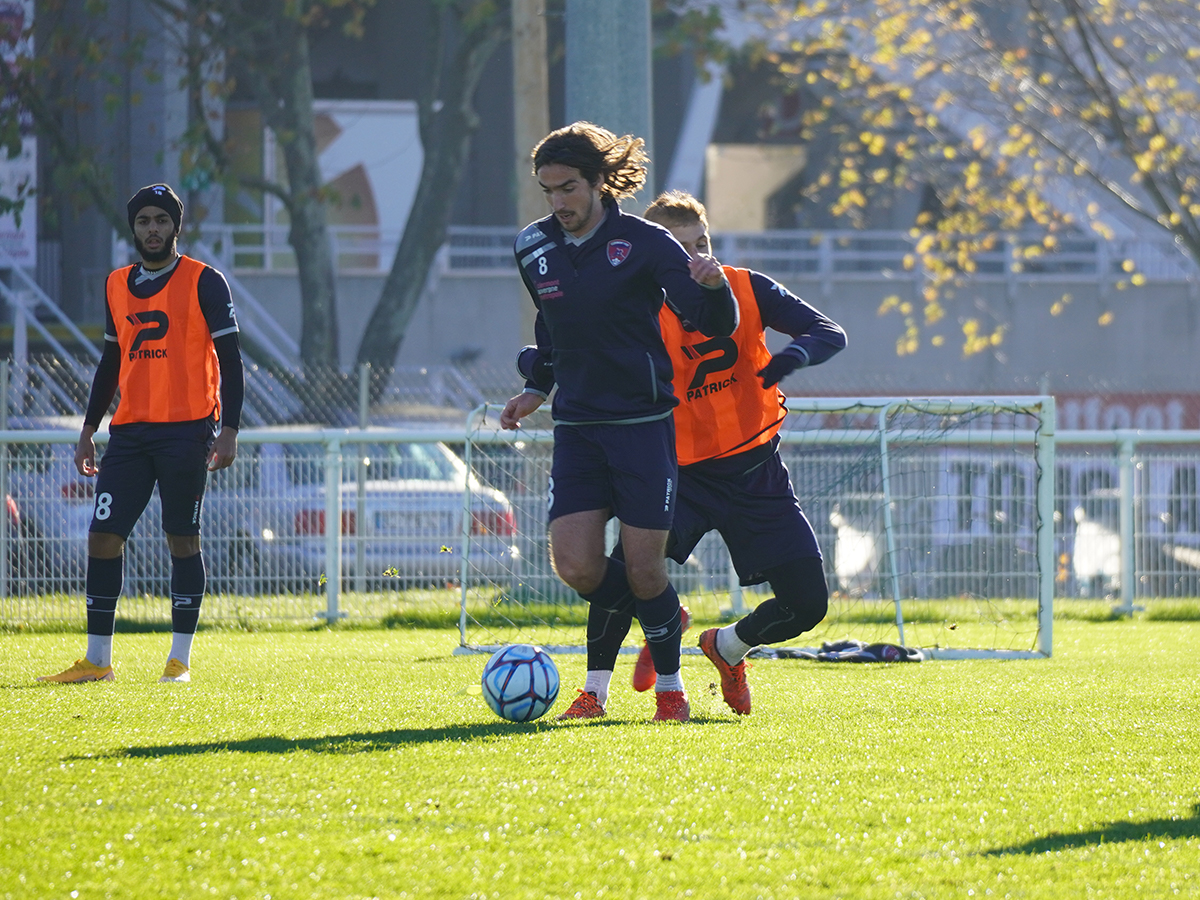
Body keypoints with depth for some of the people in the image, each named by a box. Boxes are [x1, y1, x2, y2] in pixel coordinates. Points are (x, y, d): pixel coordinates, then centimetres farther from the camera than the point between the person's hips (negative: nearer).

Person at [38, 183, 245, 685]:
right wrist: (88, 430, 17)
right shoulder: (117, 286, 14)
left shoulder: (204, 281, -2)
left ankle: (180, 659, 6)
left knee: (182, 539, -2)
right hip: (129, 431, 5)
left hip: (187, 430, -5)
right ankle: (97, 660, 2)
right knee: (102, 536, -3)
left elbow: (229, 360, -4)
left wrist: (229, 431, -12)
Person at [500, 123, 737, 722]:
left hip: (644, 424, -4)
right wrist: (536, 390, 17)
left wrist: (714, 286, -29)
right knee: (575, 567, -8)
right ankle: (663, 620, 21)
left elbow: (716, 327, -9)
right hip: (576, 429, 4)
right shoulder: (534, 248, 6)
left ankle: (670, 686, 18)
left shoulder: (644, 244, -8)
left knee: (644, 570, -4)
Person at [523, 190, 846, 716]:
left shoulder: (745, 290, -3)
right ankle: (595, 690, -8)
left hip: (756, 469, 2)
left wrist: (794, 354, -27)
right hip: (683, 471, -2)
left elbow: (830, 333, -5)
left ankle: (727, 647, 30)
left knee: (807, 604, -1)